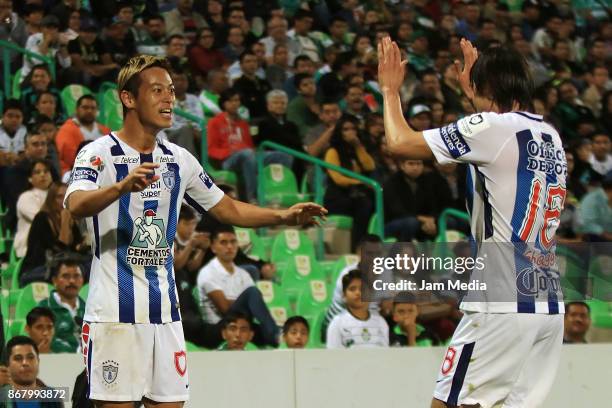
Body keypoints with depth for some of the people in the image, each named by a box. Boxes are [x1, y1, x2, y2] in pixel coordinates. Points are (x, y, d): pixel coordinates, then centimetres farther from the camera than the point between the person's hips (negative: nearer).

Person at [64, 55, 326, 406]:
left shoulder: (179, 160, 12)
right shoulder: (100, 153, -8)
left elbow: (228, 209, 21)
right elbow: (77, 205, -28)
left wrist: (283, 216, 5)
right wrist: (122, 187, -47)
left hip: (165, 310, 6)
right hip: (114, 310, -6)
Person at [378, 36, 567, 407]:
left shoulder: (493, 127, -8)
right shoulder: (551, 136, 15)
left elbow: (400, 143, -4)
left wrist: (391, 90, 14)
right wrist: (472, 88, 46)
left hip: (502, 304, -8)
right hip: (550, 306, 8)